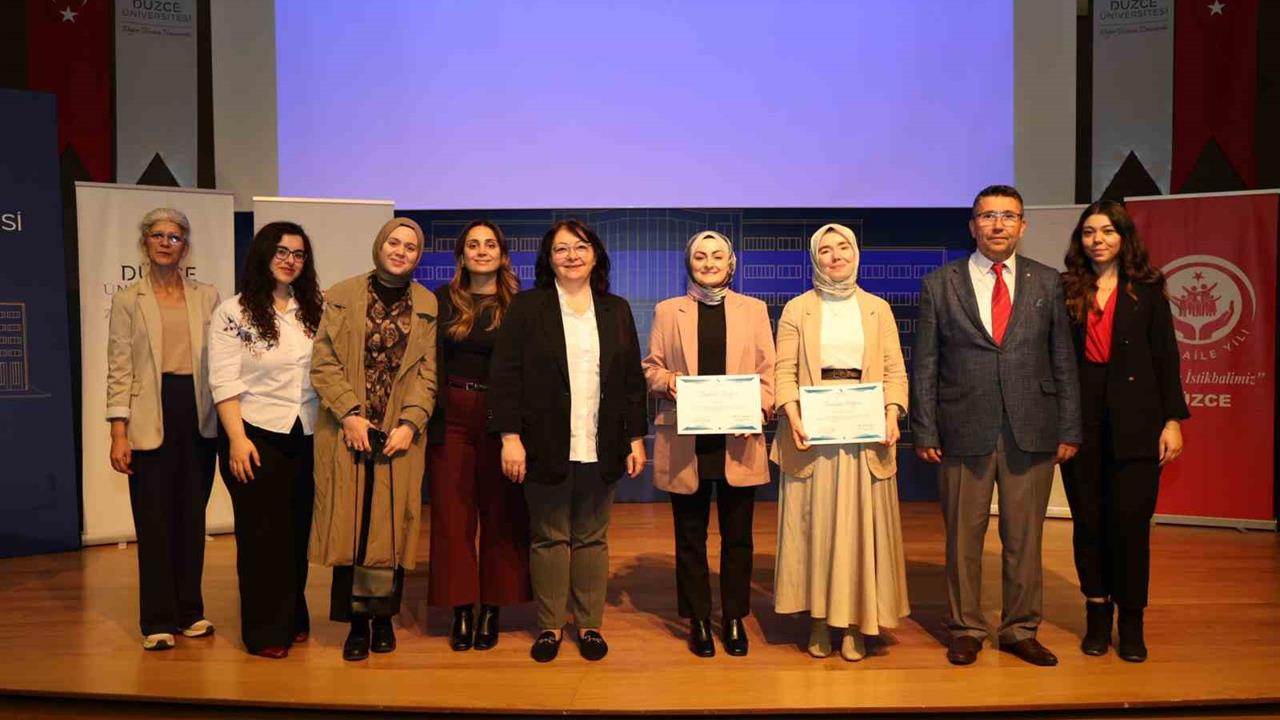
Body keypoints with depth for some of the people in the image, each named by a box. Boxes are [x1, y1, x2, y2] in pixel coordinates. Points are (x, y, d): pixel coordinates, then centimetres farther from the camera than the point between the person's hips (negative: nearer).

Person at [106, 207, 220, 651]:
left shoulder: (207, 297, 9)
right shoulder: (127, 301, 4)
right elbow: (119, 369, 0)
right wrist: (118, 433, -8)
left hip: (199, 416, 2)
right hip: (151, 419, -2)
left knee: (192, 516, 9)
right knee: (154, 520, 1)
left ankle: (190, 612, 20)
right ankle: (159, 621, 11)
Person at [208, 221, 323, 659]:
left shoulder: (312, 310, 7)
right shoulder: (233, 313, -5)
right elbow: (224, 383, -9)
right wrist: (237, 440, -16)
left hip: (305, 437, 4)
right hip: (256, 436, -4)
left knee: (297, 532, 11)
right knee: (263, 535, 4)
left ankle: (293, 620, 25)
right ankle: (265, 632, 15)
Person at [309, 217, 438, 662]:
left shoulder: (427, 305, 8)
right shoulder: (343, 296, 5)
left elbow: (427, 372, 2)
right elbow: (324, 363, -1)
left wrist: (410, 423, -10)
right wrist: (350, 414, -11)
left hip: (400, 435, 1)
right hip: (348, 433, 0)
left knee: (391, 527, 3)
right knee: (350, 525, 2)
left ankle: (384, 618, 17)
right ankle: (357, 624, 12)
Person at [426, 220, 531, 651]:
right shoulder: (443, 300, 5)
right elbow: (431, 363, 2)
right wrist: (430, 419, -7)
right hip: (453, 417, 1)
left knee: (501, 515, 6)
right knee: (452, 515, 4)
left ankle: (491, 610, 18)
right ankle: (460, 609, 16)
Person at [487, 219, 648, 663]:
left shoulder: (616, 311, 9)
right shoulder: (526, 308, 1)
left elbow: (633, 379, 9)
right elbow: (505, 375, -4)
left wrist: (637, 437, 4)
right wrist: (510, 437, -11)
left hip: (600, 448, 2)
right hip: (546, 447, -2)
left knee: (592, 539, 10)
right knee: (549, 538, 8)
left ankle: (590, 624, 22)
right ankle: (549, 626, 20)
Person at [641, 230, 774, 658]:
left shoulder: (754, 310, 10)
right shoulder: (667, 311, 9)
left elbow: (768, 371, 6)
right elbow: (650, 368, 8)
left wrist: (759, 409, -11)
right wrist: (669, 381, -13)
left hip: (738, 441, 1)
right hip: (685, 444, 0)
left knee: (737, 536, 8)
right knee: (690, 537, 8)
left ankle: (734, 619, 23)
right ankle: (698, 621, 21)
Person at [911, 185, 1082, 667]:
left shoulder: (1047, 282, 8)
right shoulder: (940, 284, 3)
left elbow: (1063, 362, 8)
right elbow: (924, 365, 2)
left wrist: (1069, 429, 4)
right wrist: (925, 432, -3)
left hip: (1031, 431, 1)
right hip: (965, 431, -1)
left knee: (1024, 537, 10)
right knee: (963, 537, 7)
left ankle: (1020, 630, 25)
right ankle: (965, 629, 22)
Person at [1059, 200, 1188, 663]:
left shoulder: (1147, 289, 4)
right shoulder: (1067, 290, 6)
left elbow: (1165, 357, 3)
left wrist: (1173, 420, -3)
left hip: (1134, 421, -1)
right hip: (1081, 420, 1)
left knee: (1131, 518, -2)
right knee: (1089, 518, 7)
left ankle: (1131, 621, 13)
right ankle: (1097, 613, 20)